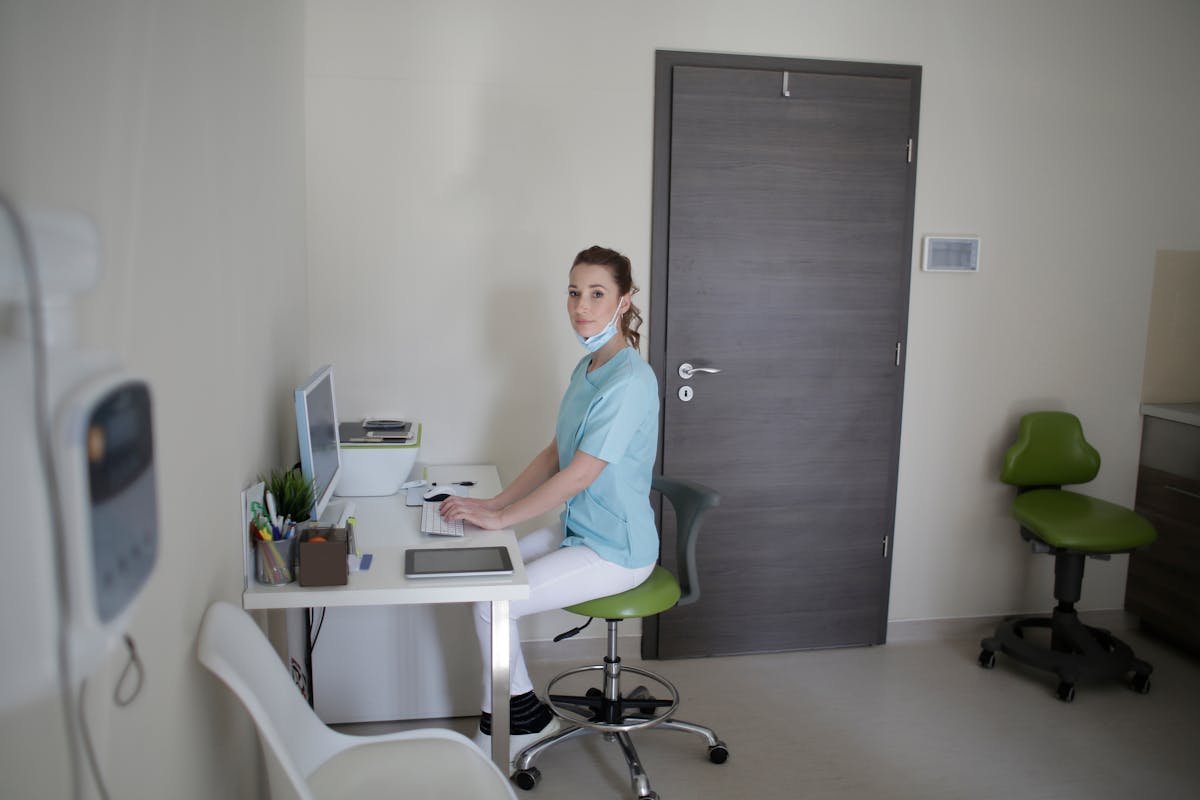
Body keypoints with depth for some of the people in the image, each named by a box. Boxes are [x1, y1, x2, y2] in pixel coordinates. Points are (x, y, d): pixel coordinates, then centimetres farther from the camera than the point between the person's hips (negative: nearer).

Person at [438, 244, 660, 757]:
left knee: (490, 604, -11)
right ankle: (523, 717, 14)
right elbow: (554, 454, 12)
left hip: (613, 552, -9)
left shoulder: (629, 382, -23)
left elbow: (577, 476, -24)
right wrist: (496, 502, 2)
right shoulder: (586, 369, 8)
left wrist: (499, 517, -16)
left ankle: (501, 733, 12)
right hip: (579, 530, 9)